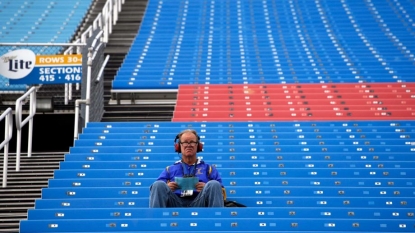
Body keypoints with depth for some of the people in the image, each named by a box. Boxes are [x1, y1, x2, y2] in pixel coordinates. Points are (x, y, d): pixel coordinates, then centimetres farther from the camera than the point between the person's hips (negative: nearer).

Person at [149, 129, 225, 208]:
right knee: (159, 184, -27)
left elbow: (222, 194, 15)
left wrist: (207, 189, -7)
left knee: (214, 184, -28)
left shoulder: (209, 169, 24)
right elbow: (157, 189, 17)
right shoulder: (169, 170, 27)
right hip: (176, 205, 1)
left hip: (199, 204, -1)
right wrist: (166, 188, -6)